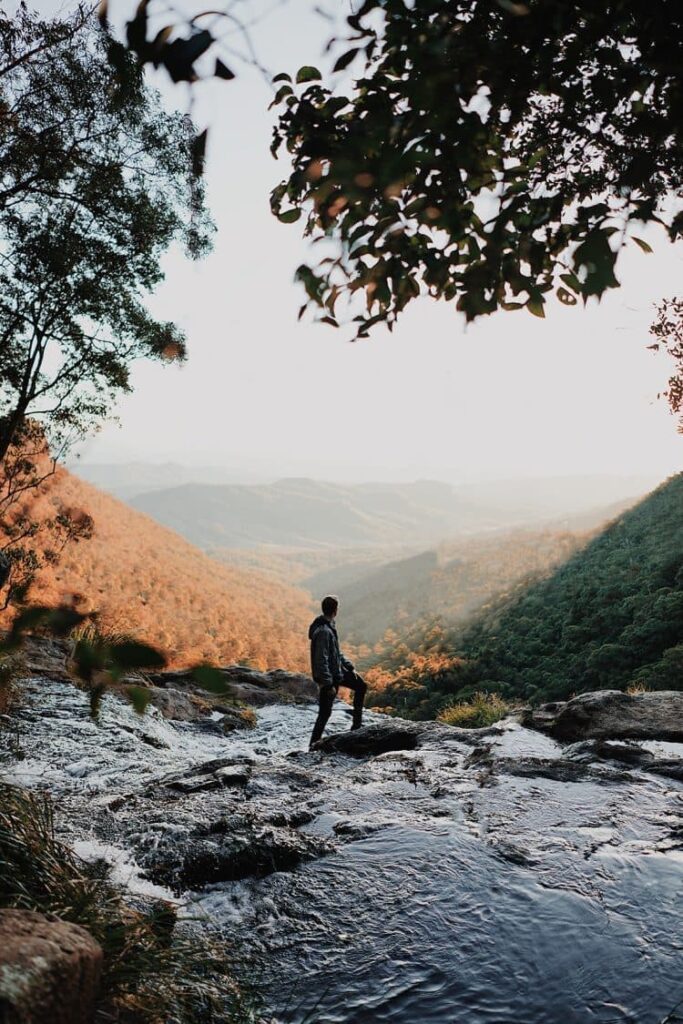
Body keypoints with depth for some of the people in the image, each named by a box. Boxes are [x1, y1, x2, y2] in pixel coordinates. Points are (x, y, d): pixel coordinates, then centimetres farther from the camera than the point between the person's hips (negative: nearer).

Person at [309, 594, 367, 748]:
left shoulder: (330, 626, 3)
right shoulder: (323, 631, -28)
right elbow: (321, 660, -28)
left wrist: (350, 667, 11)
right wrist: (328, 684, -25)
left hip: (338, 670, 10)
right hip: (328, 676, -10)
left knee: (361, 686, 17)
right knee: (325, 712, 0)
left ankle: (357, 724, 25)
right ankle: (314, 745, 13)